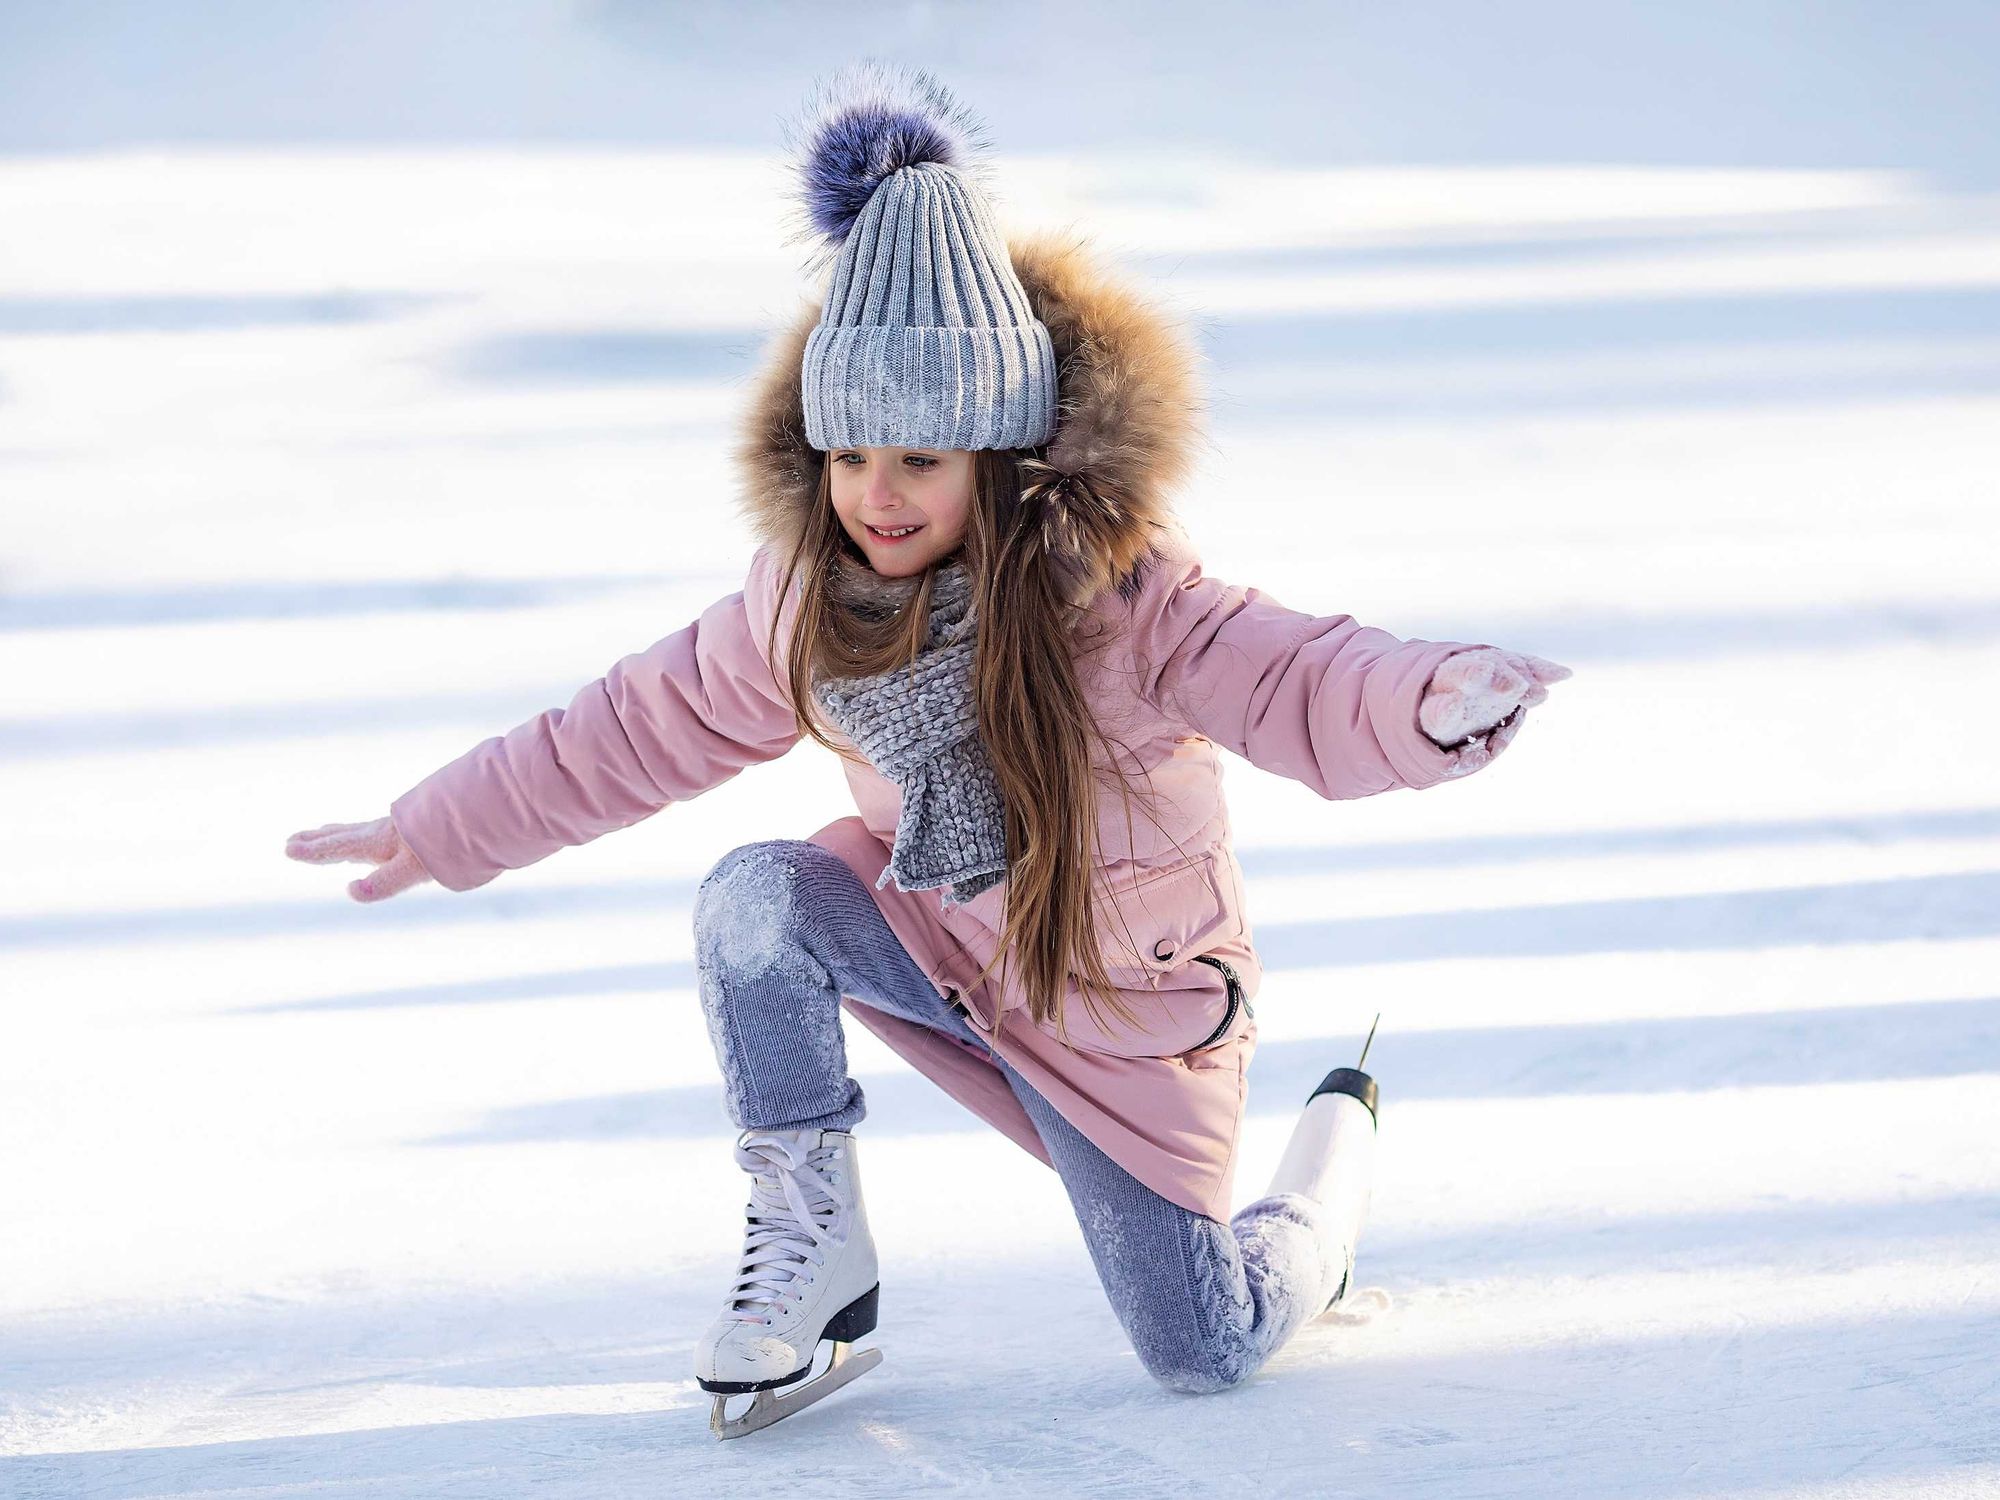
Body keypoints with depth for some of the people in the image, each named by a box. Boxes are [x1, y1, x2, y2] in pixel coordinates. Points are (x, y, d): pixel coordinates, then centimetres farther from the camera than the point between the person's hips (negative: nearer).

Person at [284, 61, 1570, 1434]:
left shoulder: (1113, 589, -27)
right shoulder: (809, 600, -11)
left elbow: (1286, 680, -40)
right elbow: (647, 726, 2)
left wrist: (1430, 705, -63)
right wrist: (440, 830, 8)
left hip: (1125, 991, -4)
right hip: (934, 943, 4)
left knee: (1206, 1354, 2)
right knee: (754, 898, -26)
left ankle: (1337, 1144, 34)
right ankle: (815, 1244, -11)